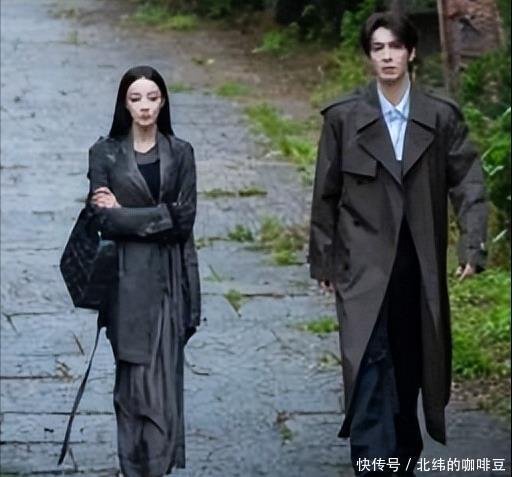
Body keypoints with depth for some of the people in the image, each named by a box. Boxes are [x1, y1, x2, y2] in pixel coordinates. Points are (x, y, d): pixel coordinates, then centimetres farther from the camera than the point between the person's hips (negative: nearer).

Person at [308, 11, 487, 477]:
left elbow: (468, 182, 0)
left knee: (411, 366, 11)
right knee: (370, 365, -11)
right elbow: (326, 193, 5)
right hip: (365, 262, -2)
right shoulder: (344, 116, 0)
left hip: (419, 264, 2)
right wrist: (322, 260, 6)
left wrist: (473, 246, -12)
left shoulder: (441, 116, 1)